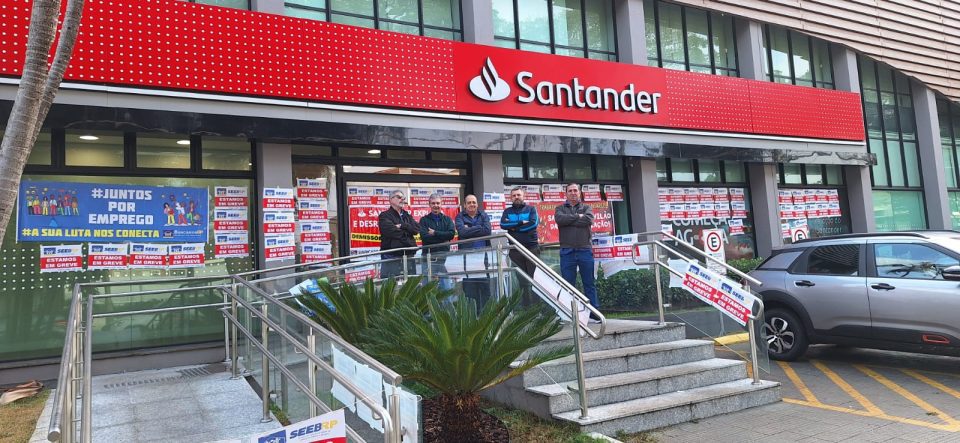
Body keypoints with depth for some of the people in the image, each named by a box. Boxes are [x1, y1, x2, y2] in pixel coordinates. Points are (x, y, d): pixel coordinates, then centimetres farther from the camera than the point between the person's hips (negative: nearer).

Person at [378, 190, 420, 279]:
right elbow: (391, 231, -16)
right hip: (391, 257, -6)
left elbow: (417, 228, 3)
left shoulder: (408, 216, 20)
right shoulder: (385, 216, 2)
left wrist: (402, 226, -11)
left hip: (409, 257, 6)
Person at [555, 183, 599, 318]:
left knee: (589, 284, 4)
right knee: (568, 284, 3)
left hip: (585, 250, 0)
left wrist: (569, 221, -8)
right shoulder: (560, 208, 12)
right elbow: (559, 219, -11)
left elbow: (589, 219, -10)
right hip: (567, 251, 0)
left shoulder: (586, 207, 12)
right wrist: (578, 216, -8)